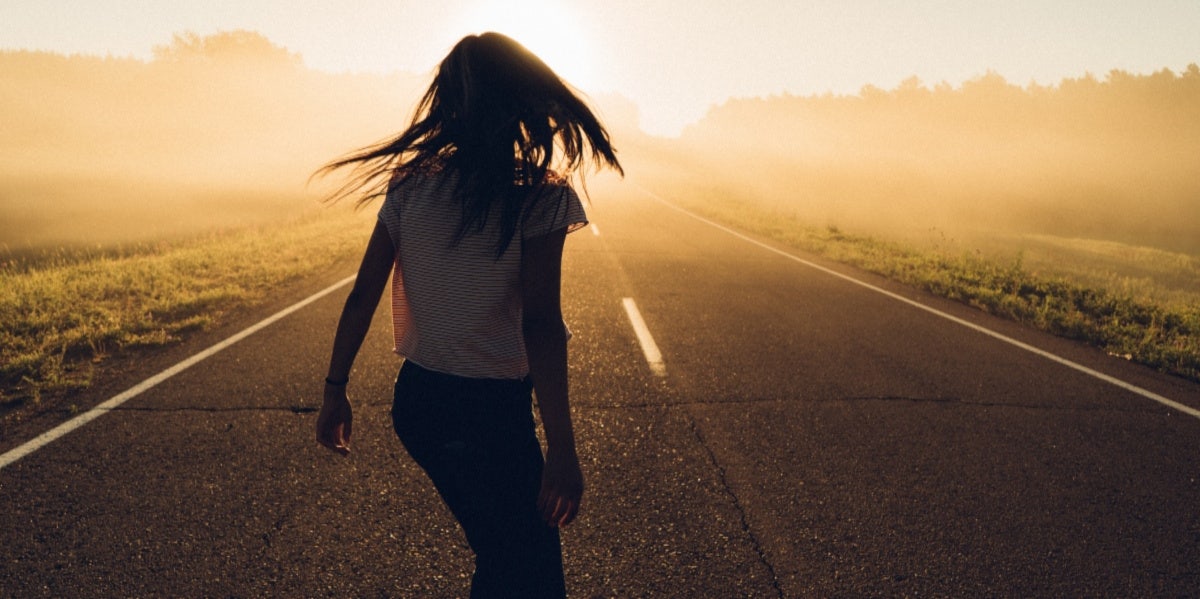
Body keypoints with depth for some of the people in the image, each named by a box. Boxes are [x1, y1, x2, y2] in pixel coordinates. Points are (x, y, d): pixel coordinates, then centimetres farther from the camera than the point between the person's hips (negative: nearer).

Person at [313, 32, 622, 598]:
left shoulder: (410, 185, 0)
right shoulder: (537, 195, -14)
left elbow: (362, 297, 1)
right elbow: (540, 325, -21)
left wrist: (336, 392, 11)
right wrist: (562, 450, -18)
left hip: (415, 400, 6)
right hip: (491, 412, -6)